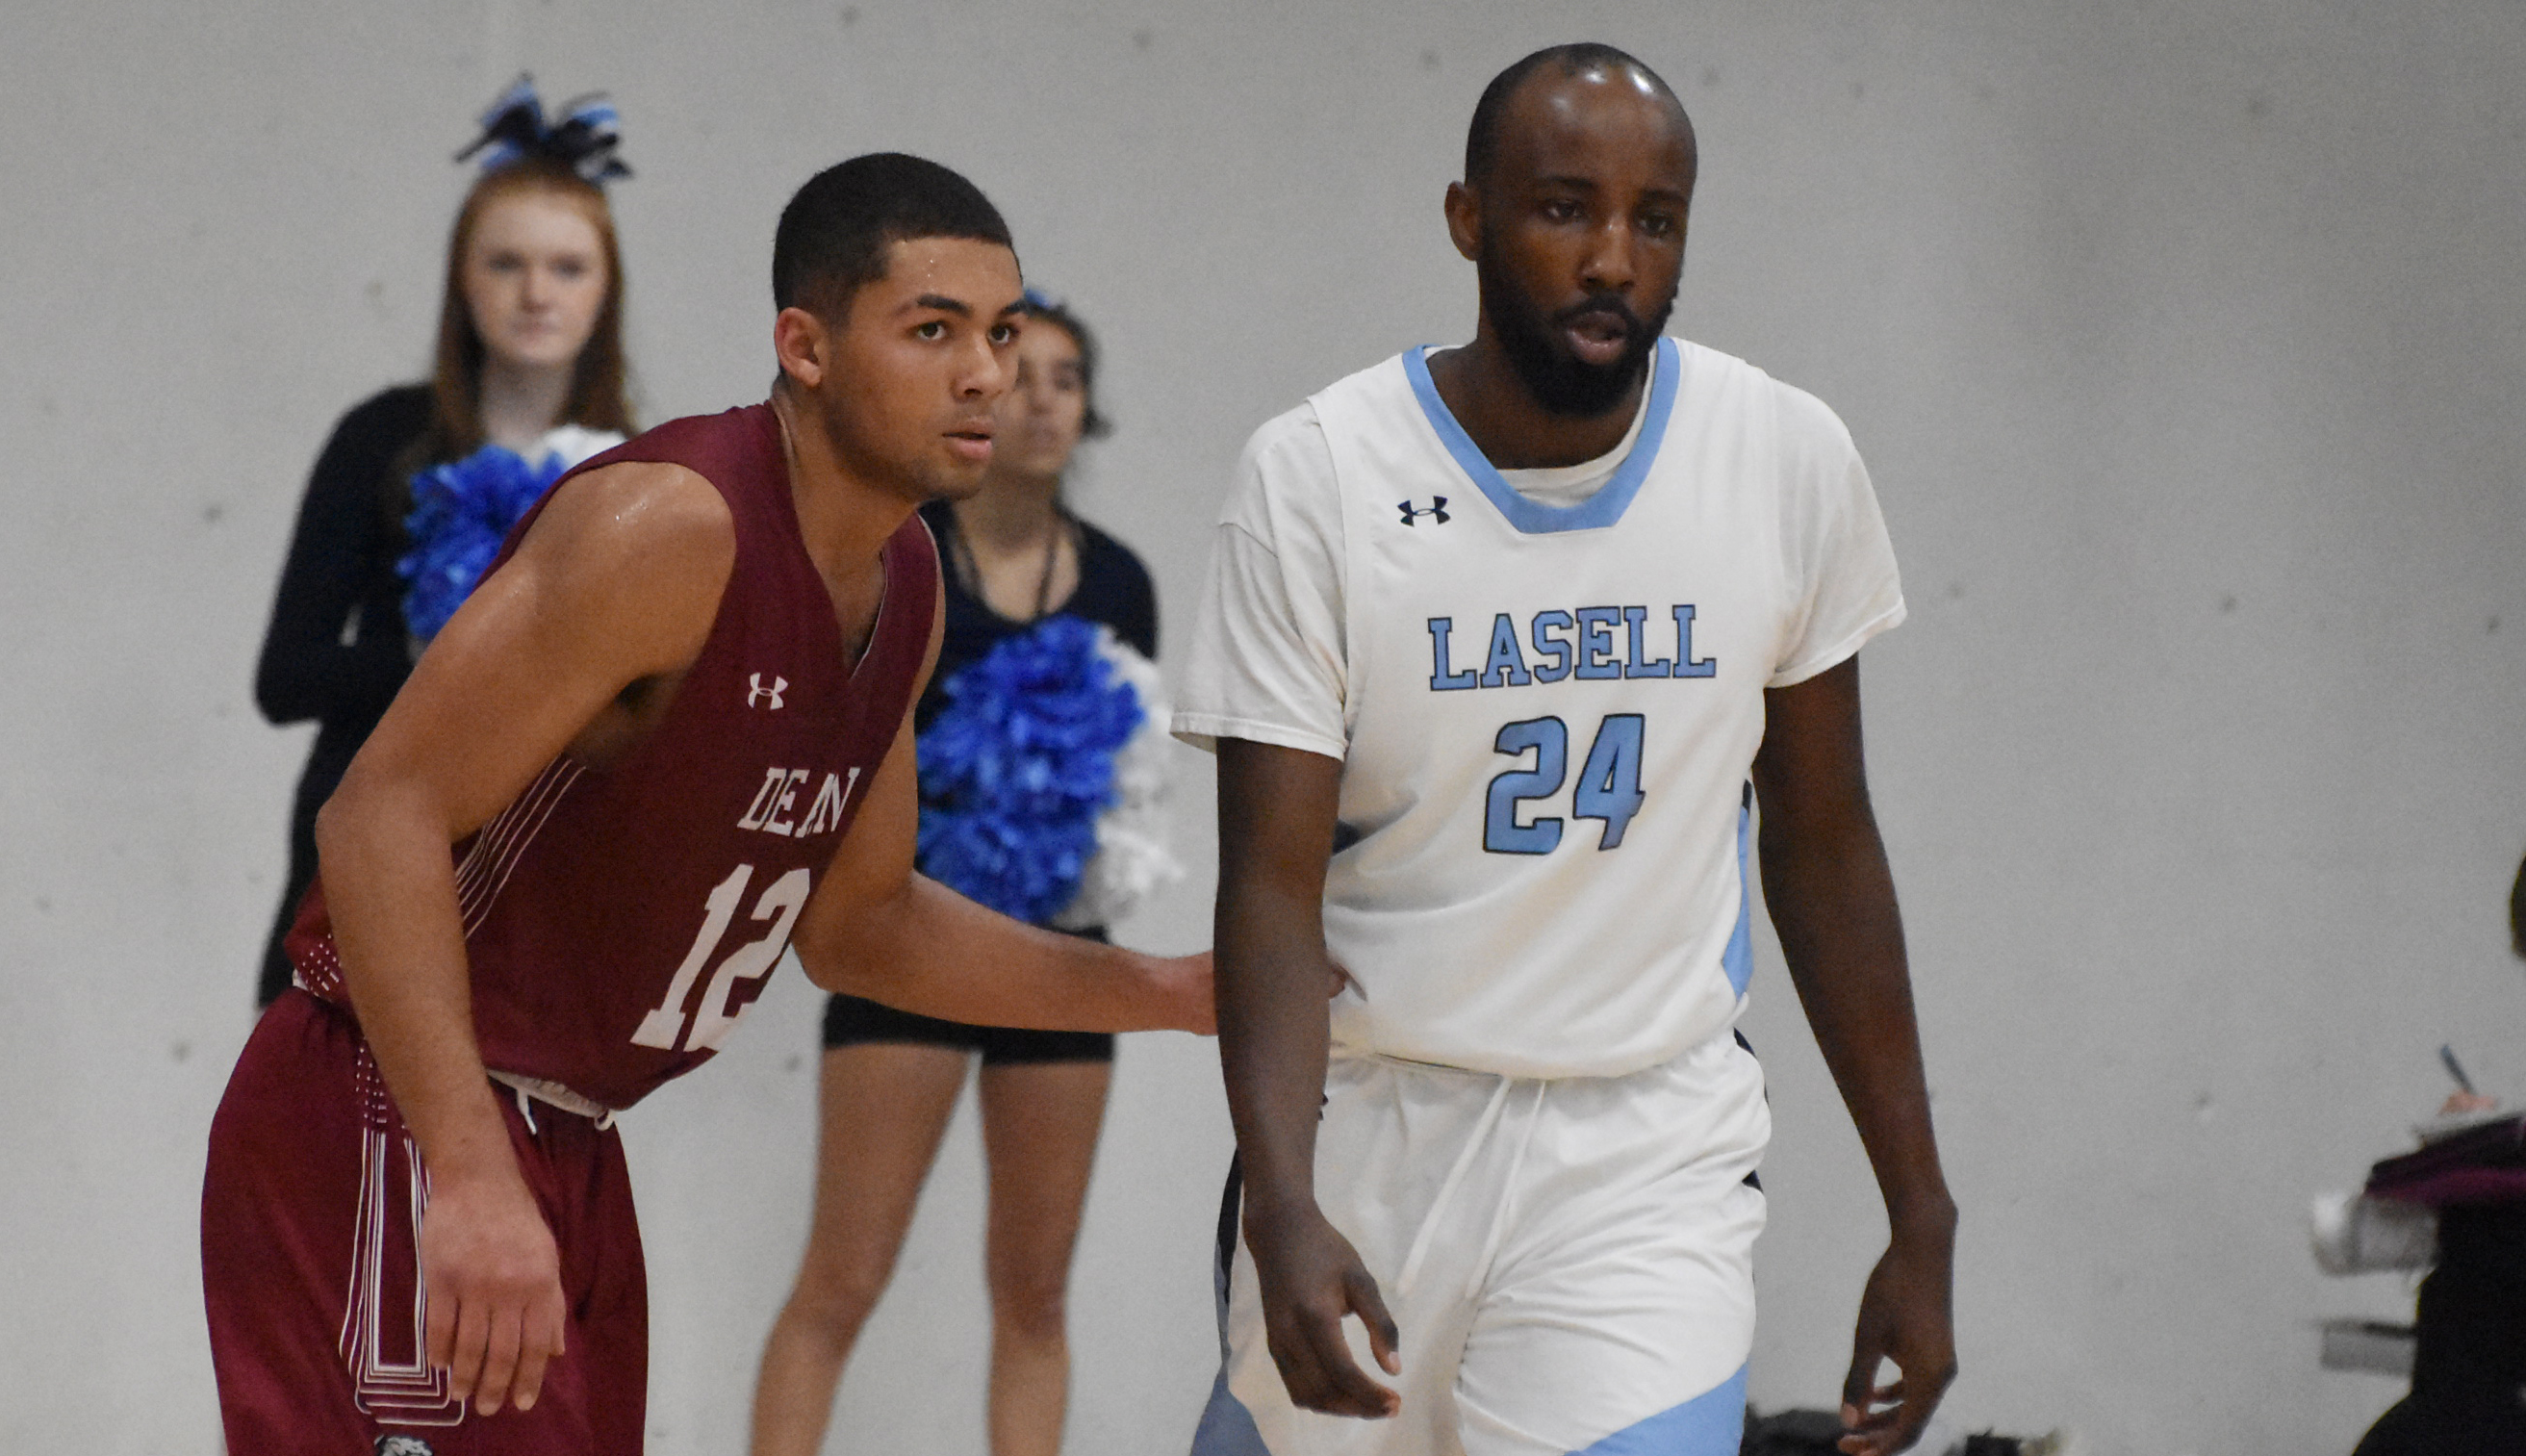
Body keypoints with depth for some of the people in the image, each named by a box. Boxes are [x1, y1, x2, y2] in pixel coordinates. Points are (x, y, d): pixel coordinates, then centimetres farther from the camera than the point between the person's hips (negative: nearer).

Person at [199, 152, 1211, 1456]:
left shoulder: (901, 585, 8)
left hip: (570, 1152, 10)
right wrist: (470, 1180, -33)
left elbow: (852, 926, 20)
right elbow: (382, 818, -26)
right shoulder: (674, 527, -21)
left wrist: (1178, 992, 11)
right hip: (394, 1136, -10)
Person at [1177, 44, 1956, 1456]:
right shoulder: (1318, 477, -10)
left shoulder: (1789, 463, -3)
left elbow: (1824, 847, 7)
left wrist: (1923, 1218, 7)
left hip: (1652, 1143, 0)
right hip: (1371, 1122, 0)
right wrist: (1285, 1207, -28)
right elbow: (1273, 880, -13)